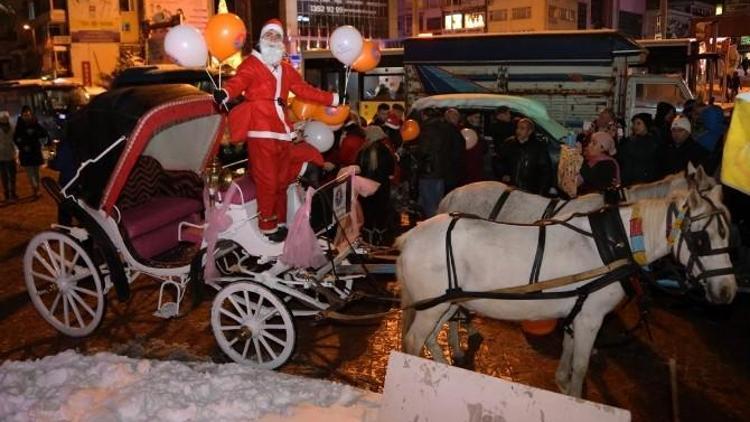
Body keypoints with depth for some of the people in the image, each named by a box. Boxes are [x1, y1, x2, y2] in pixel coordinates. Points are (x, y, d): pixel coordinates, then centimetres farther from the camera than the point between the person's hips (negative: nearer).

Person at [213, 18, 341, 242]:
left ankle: (279, 221, 25)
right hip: (261, 131, -7)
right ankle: (267, 225, 4)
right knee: (267, 181, -6)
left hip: (281, 131, 7)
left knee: (281, 180, 13)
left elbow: (305, 90, 23)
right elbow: (239, 81, -18)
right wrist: (225, 93, -40)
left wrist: (332, 99, 20)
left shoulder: (286, 69, 21)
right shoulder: (251, 64, 0)